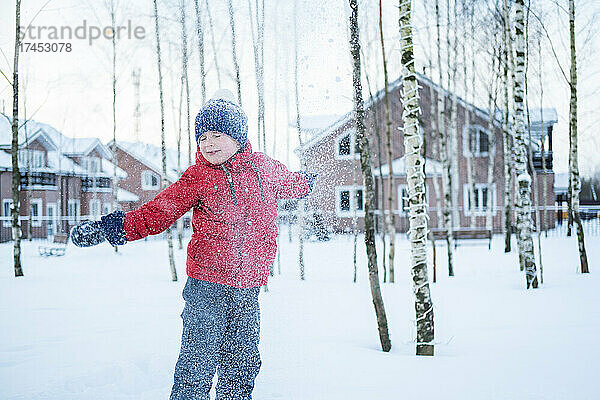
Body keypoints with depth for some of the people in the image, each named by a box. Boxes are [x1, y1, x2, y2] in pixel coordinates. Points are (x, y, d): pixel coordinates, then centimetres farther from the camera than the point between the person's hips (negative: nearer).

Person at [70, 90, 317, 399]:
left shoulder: (264, 167, 9)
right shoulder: (197, 177, 0)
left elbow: (289, 183, 32)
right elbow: (159, 211, -4)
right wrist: (117, 227, -14)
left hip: (248, 284, 3)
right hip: (208, 282, -3)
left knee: (242, 361, 10)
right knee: (198, 358, -7)